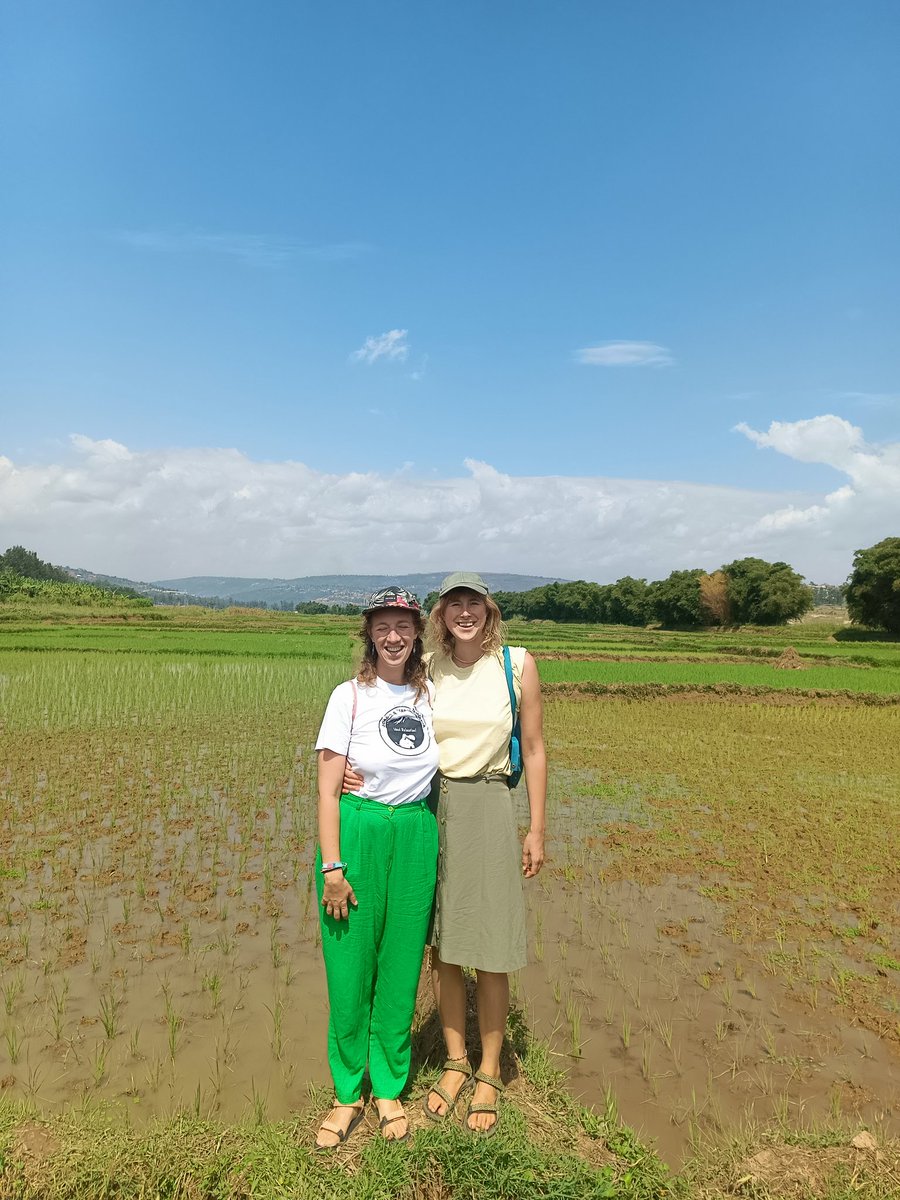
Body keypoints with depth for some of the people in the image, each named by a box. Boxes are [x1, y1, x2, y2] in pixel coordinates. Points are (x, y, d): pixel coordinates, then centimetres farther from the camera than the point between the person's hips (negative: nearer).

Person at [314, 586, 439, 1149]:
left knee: (401, 969, 12)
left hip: (416, 836, 3)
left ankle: (390, 1089, 33)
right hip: (356, 833, -3)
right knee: (349, 970, 7)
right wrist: (332, 867, -12)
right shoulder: (351, 696, -7)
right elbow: (327, 790, -8)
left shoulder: (431, 694, 4)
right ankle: (348, 1095, 29)